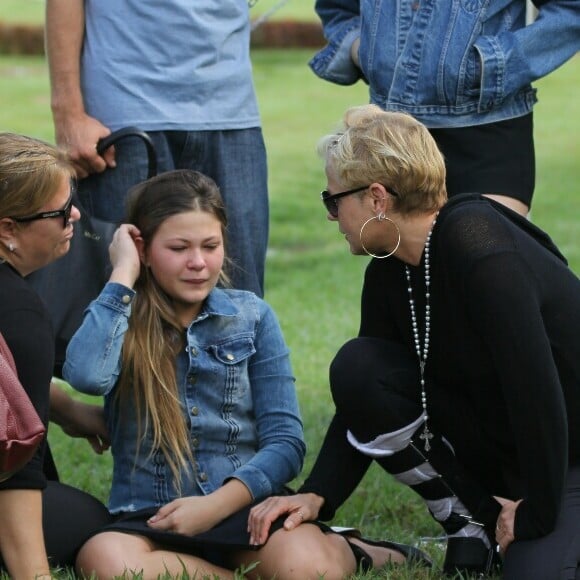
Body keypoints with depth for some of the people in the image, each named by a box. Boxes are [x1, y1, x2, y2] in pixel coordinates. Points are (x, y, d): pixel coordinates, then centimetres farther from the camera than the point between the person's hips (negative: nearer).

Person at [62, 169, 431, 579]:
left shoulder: (251, 317, 10)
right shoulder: (122, 321, 6)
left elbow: (285, 441, 4)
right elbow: (86, 376, -20)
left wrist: (216, 504, -12)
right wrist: (123, 275, -8)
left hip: (244, 504, 0)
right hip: (152, 518, 0)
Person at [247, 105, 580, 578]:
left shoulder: (477, 246, -27)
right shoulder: (389, 273, -1)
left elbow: (536, 386, -29)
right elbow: (365, 398, 2)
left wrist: (534, 514, -22)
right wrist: (317, 496, -12)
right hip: (500, 444, 7)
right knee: (358, 369, -12)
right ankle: (472, 526, 2)